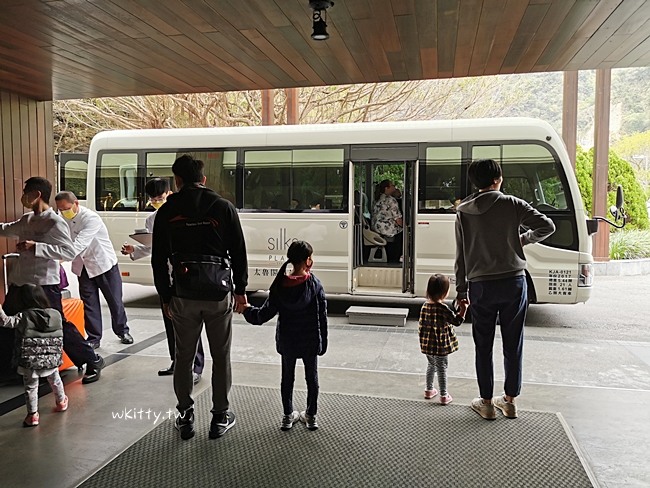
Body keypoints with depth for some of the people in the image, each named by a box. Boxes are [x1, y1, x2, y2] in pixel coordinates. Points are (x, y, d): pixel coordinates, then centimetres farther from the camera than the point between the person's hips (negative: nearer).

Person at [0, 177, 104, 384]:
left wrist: (35, 247, -27)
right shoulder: (26, 220, 9)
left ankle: (93, 361, 7)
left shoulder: (55, 222, -16)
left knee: (59, 326, -6)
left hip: (45, 285, -9)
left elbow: (70, 252, -24)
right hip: (21, 282, 9)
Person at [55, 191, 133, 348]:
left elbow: (80, 243, -34)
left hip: (104, 263, -5)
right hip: (83, 267, 5)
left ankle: (122, 331, 25)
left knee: (115, 300, 7)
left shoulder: (91, 218, -24)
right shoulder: (63, 220, 0)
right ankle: (93, 338, 16)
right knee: (89, 304, 5)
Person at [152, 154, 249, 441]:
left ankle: (185, 417, 23)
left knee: (184, 356, 13)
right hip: (218, 291, 0)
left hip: (183, 294, 1)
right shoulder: (224, 208, 2)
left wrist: (165, 297, 13)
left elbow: (158, 259, 5)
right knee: (221, 356, 10)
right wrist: (241, 290, 11)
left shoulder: (167, 211, 4)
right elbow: (239, 253, 3)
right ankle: (220, 417, 19)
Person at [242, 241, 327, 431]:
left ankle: (288, 416, 28)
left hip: (287, 342, 1)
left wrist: (247, 309, 8)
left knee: (287, 377, 17)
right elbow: (322, 316, -9)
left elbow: (264, 314, -10)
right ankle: (311, 416, 27)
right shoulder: (315, 284, -12)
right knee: (312, 377, 16)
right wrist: (323, 341, 1)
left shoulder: (280, 286, -11)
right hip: (311, 342, -1)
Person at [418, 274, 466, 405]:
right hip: (440, 345, -6)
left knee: (431, 365, 23)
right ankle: (444, 396, 18)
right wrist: (463, 308, -14)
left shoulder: (425, 305, -1)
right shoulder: (442, 308, -23)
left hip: (427, 344, 6)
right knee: (442, 369, 7)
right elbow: (456, 321, -20)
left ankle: (429, 390, 35)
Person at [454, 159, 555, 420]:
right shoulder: (512, 204, -4)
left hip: (480, 286, 0)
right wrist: (525, 239, 11)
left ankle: (486, 403, 18)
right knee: (513, 345, 12)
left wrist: (461, 291, 9)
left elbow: (461, 255, 3)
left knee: (483, 347, 10)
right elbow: (547, 226, -9)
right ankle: (509, 401, 24)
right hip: (513, 283, 0)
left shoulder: (463, 211, 1)